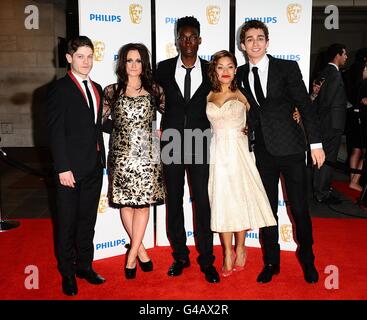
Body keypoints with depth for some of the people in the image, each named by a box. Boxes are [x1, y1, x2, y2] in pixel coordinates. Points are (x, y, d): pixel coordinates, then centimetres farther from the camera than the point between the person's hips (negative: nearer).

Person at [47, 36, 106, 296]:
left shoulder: (97, 89, 13)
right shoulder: (60, 89, -7)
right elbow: (56, 132, -12)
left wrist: (102, 158, 10)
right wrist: (63, 168, -17)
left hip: (94, 167, 6)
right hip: (71, 168, -6)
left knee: (88, 220, 15)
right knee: (67, 222, 7)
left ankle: (84, 265, 30)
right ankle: (67, 272, 22)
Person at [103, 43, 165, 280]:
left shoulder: (153, 90, 5)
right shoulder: (111, 91, 5)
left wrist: (159, 134, 4)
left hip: (146, 154, 0)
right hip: (121, 153, 1)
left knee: (143, 203, -1)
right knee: (125, 203, 4)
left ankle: (132, 255, 10)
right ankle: (141, 250, 21)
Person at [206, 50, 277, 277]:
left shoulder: (242, 95, 5)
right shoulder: (208, 97, 8)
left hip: (239, 152, -1)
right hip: (218, 153, 1)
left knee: (240, 198, 2)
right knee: (221, 201, 1)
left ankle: (240, 248, 21)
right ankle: (228, 252, 13)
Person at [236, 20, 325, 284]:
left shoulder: (287, 68, -2)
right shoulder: (240, 74, 7)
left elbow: (305, 106, -4)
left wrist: (316, 143, -7)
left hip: (290, 148, -3)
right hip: (262, 151, 3)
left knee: (300, 208, 4)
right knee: (268, 210, 11)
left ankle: (307, 259, 28)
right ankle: (271, 262, 27)